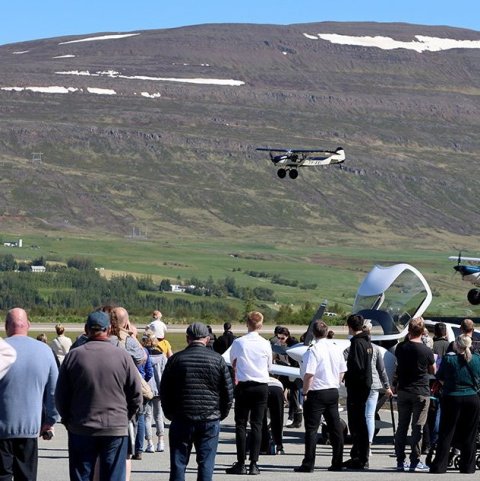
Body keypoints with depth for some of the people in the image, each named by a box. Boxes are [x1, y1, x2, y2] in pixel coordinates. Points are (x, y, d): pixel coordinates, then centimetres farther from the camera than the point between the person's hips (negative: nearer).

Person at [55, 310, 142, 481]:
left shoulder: (73, 356, -3)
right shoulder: (123, 356, -4)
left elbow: (60, 396, 3)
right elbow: (136, 396, 0)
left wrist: (68, 420, 18)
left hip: (81, 430, 1)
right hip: (116, 430, -1)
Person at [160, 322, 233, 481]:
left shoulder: (176, 359, -1)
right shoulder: (218, 360, 0)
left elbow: (164, 391, 4)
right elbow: (228, 392, 3)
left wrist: (170, 414, 16)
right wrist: (221, 414, 15)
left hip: (182, 420, 0)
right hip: (210, 420, 0)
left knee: (178, 463, 6)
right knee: (206, 463, 4)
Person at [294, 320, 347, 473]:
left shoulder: (313, 350, -15)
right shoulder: (336, 349, 6)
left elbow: (309, 374, -19)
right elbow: (342, 371, 13)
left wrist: (305, 393, -10)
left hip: (316, 392, -6)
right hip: (333, 391, 6)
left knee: (311, 428, -2)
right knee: (335, 427, 11)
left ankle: (308, 464, -3)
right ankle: (337, 462, 15)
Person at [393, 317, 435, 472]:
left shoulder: (401, 347, -3)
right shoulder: (426, 351, -12)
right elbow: (433, 371, 2)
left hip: (403, 391, 4)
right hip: (421, 392, -4)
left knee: (402, 426, 10)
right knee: (417, 427, 0)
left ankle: (400, 461, 11)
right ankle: (415, 461, -1)